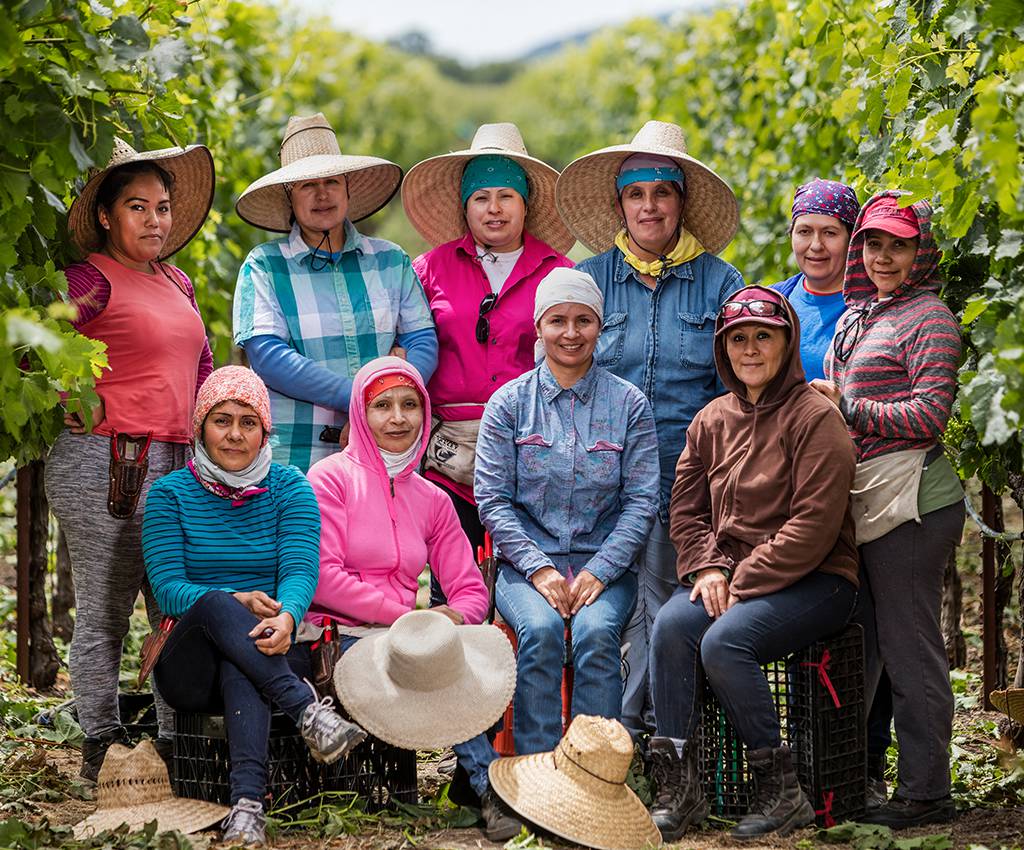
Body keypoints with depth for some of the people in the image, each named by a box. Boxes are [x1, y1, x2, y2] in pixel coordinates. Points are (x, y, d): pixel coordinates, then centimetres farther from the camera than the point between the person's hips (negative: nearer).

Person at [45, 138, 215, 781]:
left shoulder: (177, 283, 18)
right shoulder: (91, 279, -7)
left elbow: (202, 368, 29)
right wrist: (72, 403, -13)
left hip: (178, 466, 8)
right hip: (107, 467, -8)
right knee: (104, 613, -1)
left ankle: (178, 743, 16)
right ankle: (102, 745, 6)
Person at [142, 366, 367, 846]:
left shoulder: (289, 488, 5)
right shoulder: (170, 494, 3)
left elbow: (300, 571, -9)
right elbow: (167, 587, -7)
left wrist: (287, 618, -34)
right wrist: (235, 602, -26)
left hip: (269, 654, 0)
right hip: (190, 670, 0)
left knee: (247, 652, -38)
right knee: (215, 604, -34)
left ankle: (247, 805, -54)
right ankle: (308, 710, -45)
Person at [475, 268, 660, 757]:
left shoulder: (629, 405, 7)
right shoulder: (509, 403, 6)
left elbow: (641, 501, 2)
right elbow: (492, 498, 0)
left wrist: (599, 571, -11)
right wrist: (539, 569, -12)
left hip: (604, 563, 0)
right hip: (526, 561, 0)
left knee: (596, 632, -31)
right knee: (540, 629, -31)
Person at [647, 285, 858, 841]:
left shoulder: (815, 418, -7)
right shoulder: (712, 420, 13)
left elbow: (814, 525, -15)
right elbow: (686, 509, 14)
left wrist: (742, 583, -18)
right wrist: (707, 569, -6)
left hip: (810, 581, -6)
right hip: (729, 575, 6)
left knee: (723, 641, -30)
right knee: (670, 625, -24)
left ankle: (781, 791, -16)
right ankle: (678, 789, -20)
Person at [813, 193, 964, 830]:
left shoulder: (929, 318, -6)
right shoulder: (858, 316, 20)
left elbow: (929, 414, -15)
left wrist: (845, 407, -10)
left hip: (909, 500, -8)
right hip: (867, 501, 8)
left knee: (910, 647, -7)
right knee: (889, 646, 11)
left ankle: (926, 794, -2)